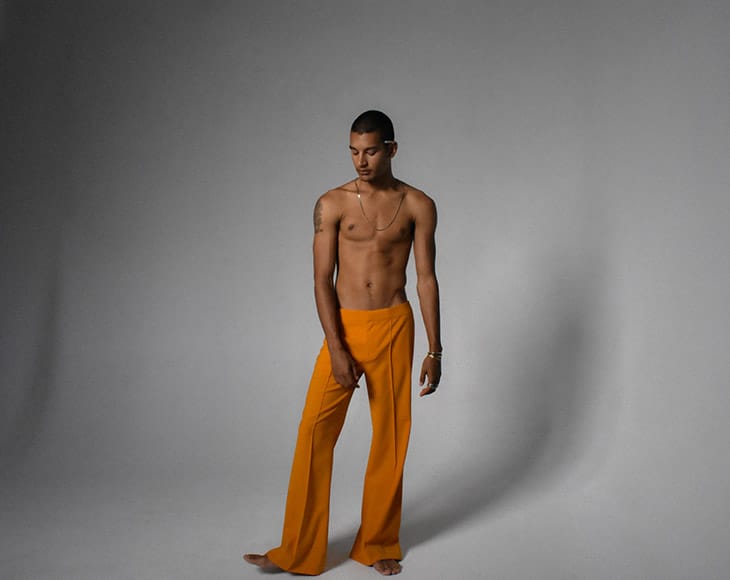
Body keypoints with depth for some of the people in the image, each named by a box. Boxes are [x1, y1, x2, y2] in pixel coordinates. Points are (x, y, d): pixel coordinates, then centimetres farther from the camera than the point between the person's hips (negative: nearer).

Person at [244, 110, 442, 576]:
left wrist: (435, 351, -2)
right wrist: (337, 349, -12)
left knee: (391, 436, 6)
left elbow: (427, 279, 1)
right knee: (315, 432, -2)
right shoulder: (332, 204, -1)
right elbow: (323, 280, -4)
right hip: (345, 327, 0)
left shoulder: (418, 205, 1)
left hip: (394, 328, 0)